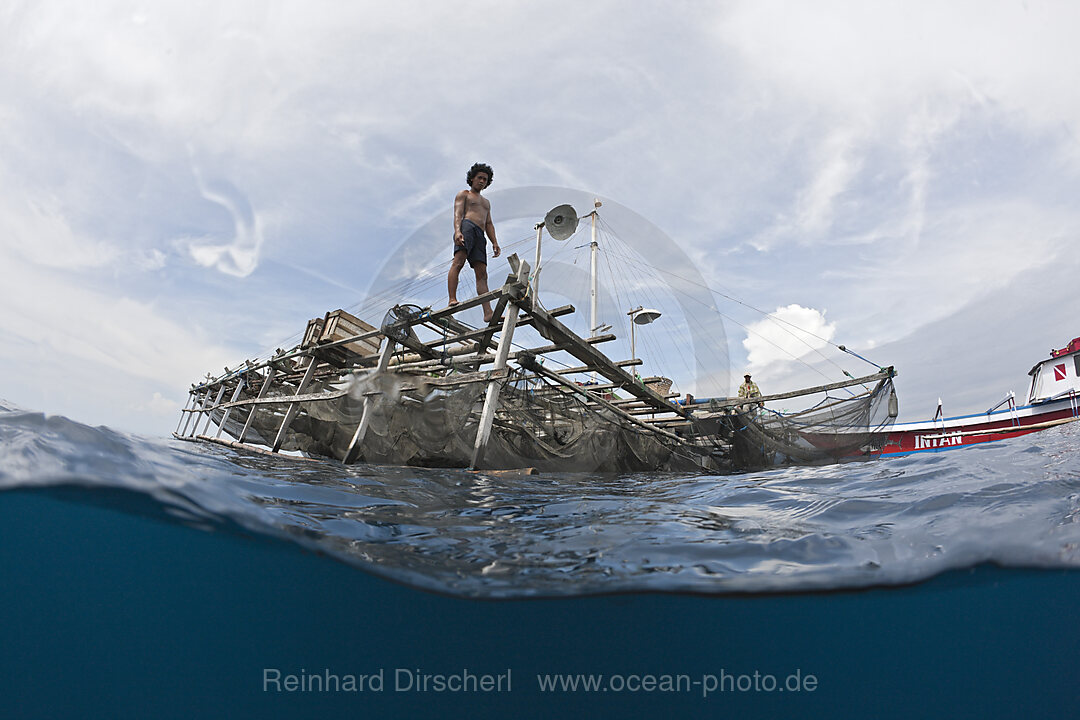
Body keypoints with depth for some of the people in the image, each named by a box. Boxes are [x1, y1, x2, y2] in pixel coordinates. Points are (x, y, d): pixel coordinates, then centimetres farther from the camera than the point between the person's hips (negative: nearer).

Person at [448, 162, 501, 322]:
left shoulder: (486, 202, 37)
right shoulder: (463, 194, 18)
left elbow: (489, 224, 27)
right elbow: (457, 214, 1)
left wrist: (495, 242, 10)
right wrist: (457, 231, -18)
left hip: (480, 235, 5)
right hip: (466, 227, -5)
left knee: (482, 273, -8)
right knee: (459, 261, -25)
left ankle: (488, 313, -21)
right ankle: (452, 300, -36)